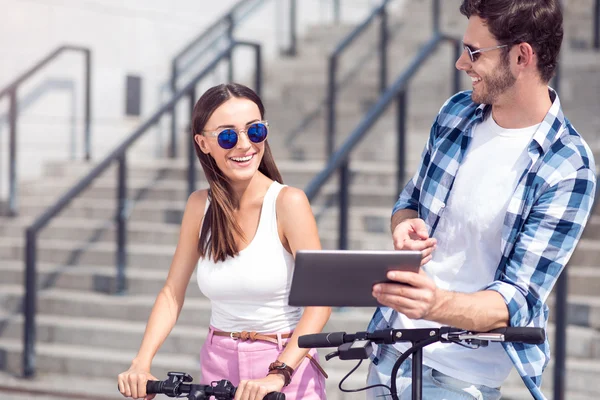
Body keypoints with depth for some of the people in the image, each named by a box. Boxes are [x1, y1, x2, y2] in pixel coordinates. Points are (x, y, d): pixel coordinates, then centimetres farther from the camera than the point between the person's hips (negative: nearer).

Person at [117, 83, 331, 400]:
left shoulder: (287, 202, -13)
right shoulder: (200, 206, 1)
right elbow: (172, 294, 3)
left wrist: (278, 374, -29)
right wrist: (141, 362, -11)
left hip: (286, 369, -4)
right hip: (219, 370, 4)